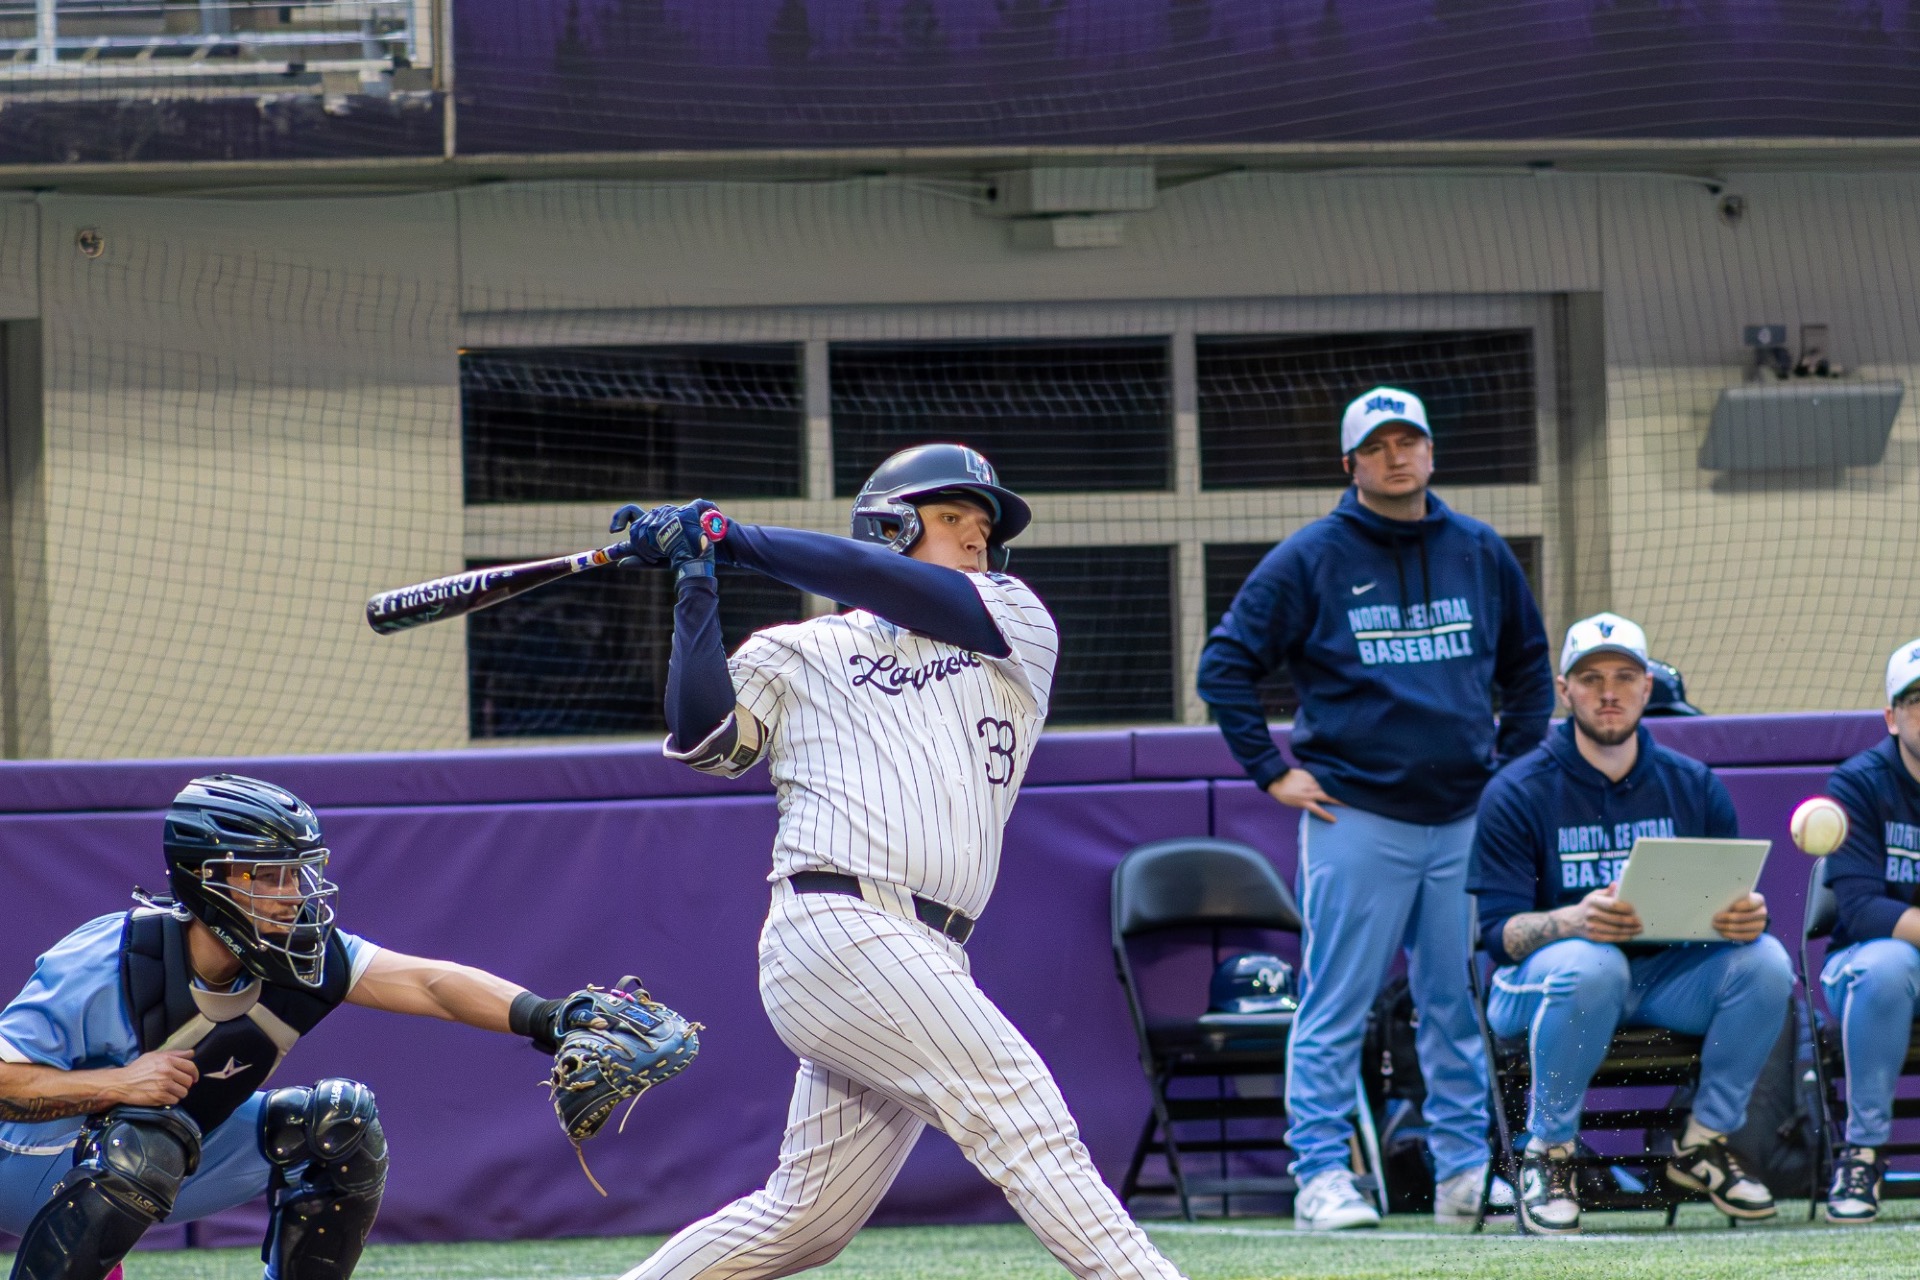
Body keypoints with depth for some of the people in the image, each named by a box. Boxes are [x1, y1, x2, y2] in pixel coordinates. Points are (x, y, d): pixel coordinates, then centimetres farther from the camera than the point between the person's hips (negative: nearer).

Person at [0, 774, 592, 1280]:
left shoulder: (294, 952, -13)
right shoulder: (107, 964, -28)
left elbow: (427, 983, -20)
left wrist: (543, 1017, -34)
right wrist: (116, 1083, -39)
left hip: (167, 1167, 6)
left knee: (342, 1121, -8)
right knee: (150, 1140, -37)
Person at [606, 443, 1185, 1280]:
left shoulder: (1017, 625, 20)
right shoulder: (798, 656, 13)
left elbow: (895, 591, 4)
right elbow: (703, 737, -3)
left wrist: (732, 538, 5)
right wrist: (698, 586, -5)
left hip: (927, 960, 5)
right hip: (840, 924, -5)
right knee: (1023, 1112, -17)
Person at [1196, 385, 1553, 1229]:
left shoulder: (1481, 554, 11)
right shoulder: (1310, 560, -1)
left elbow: (1527, 665, 23)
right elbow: (1226, 665, 1)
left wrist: (1515, 765, 14)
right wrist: (1270, 771, -4)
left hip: (1466, 819, 4)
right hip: (1355, 816, -4)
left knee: (1462, 1004, 6)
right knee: (1336, 1005, -4)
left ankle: (1465, 1170, 12)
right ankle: (1321, 1176, -2)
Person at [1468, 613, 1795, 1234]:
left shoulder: (1694, 785, 7)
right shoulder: (1517, 792, -5)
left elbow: (1732, 903, 5)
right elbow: (1500, 929, -12)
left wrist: (1747, 915, -23)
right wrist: (1576, 920, -34)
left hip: (1669, 980, 4)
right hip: (1538, 981, -4)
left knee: (1765, 961, -23)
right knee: (1589, 965, -39)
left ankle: (1703, 1143, -6)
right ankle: (1548, 1155, -21)